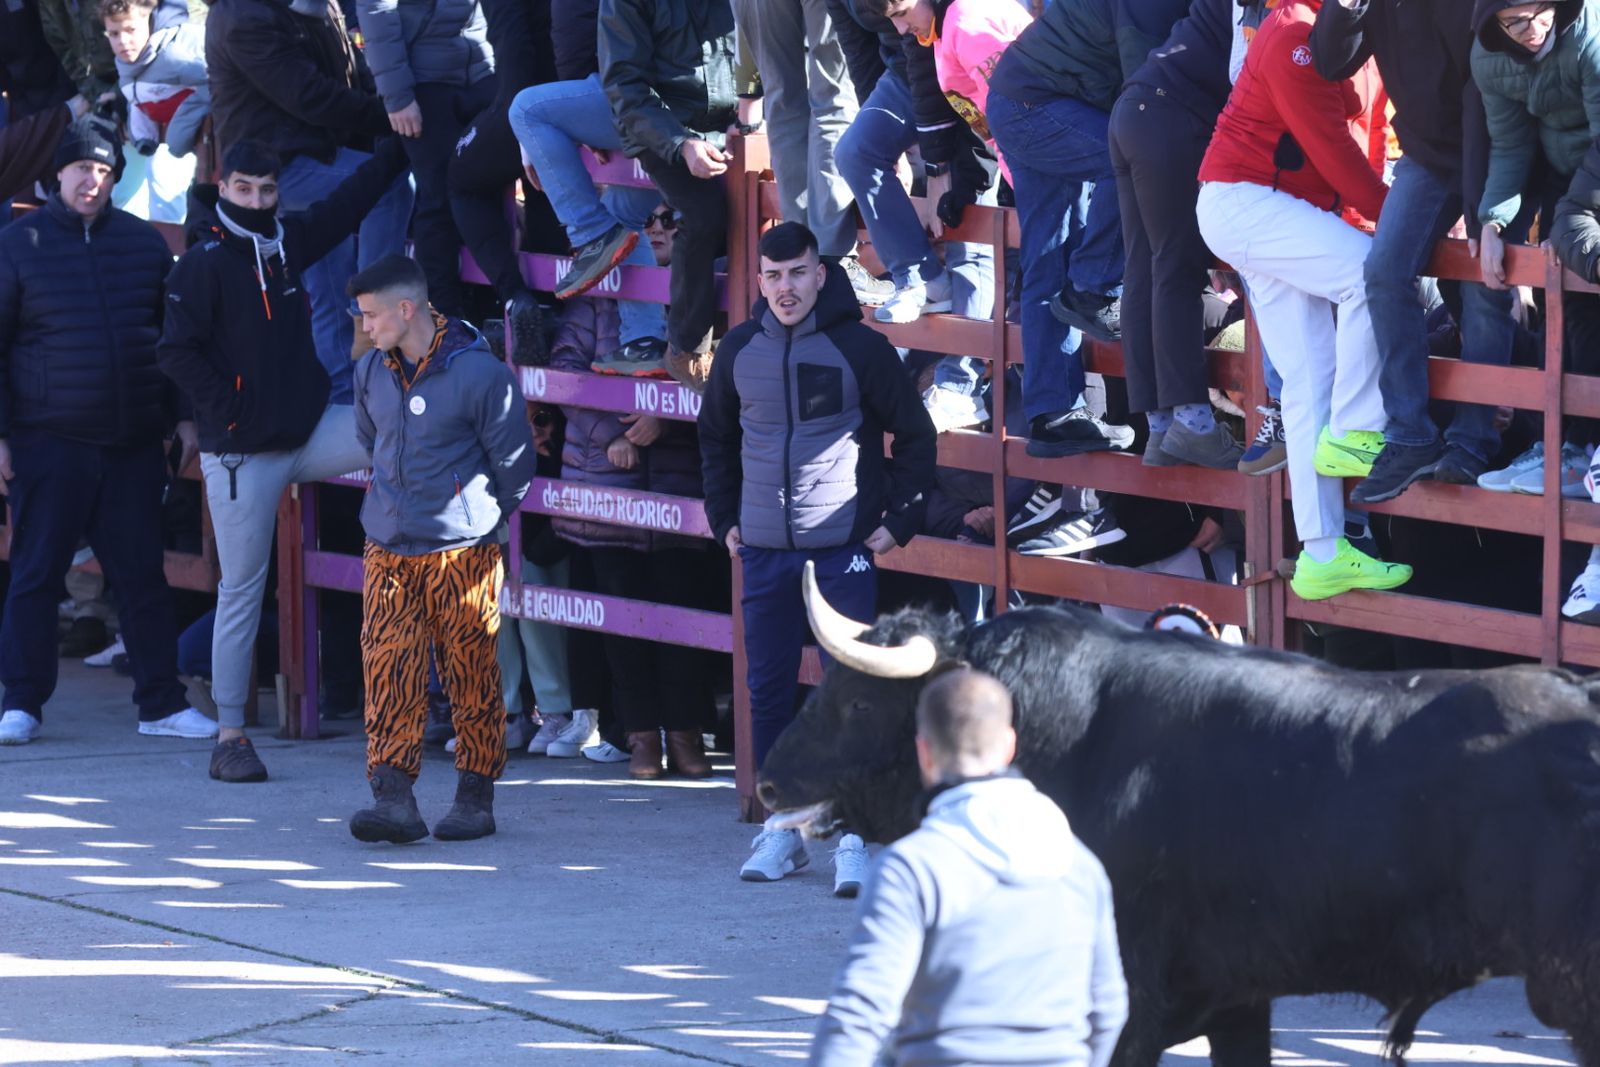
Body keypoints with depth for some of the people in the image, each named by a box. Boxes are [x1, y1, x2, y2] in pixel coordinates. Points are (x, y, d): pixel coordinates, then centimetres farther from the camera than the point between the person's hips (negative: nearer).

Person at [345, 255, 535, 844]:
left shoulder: (479, 374, -13)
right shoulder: (371, 372, 5)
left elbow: (514, 463, -3)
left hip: (461, 551, -5)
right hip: (388, 552, 5)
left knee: (471, 677, 2)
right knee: (388, 669, -6)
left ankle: (476, 796, 13)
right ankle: (392, 798, -9)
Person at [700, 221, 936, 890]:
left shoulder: (860, 347, -5)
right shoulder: (740, 350, 6)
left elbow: (915, 435, 2)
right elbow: (716, 437, 21)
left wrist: (900, 520, -3)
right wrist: (724, 517, 15)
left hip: (845, 548, -4)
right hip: (763, 550, 4)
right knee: (768, 688, 6)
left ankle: (853, 836, -3)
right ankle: (781, 827, 15)